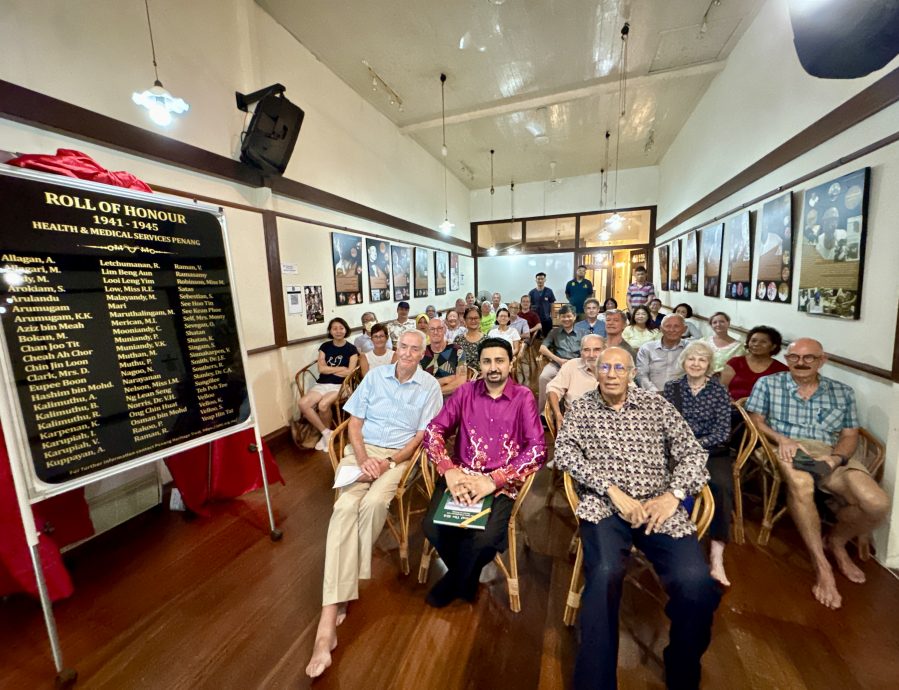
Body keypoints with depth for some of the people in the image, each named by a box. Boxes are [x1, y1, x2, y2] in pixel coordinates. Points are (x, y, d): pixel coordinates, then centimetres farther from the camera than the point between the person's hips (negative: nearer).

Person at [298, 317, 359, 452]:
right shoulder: (325, 346, 10)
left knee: (323, 404, -31)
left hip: (340, 386, -3)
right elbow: (321, 369, 0)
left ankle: (325, 433, -1)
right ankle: (326, 432, -7)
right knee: (303, 403, -23)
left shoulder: (351, 349, 2)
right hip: (322, 384, 4)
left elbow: (349, 372, -7)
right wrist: (341, 368, -5)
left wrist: (329, 369, -3)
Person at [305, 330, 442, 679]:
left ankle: (341, 588, -6)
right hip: (362, 451, 2)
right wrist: (362, 458, -11)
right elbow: (354, 423, 5)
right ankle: (328, 620, -24)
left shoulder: (430, 387, 0)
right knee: (345, 507, -24)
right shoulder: (375, 376, 7)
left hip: (400, 456, -1)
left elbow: (422, 436, -2)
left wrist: (389, 461, -14)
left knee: (373, 503, -30)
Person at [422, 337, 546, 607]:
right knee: (432, 527, -19)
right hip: (461, 474, 2)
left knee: (485, 538, -25)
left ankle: (455, 580, 12)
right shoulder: (465, 391, 4)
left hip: (502, 481, -2)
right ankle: (466, 577, 16)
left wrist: (494, 480, -20)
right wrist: (449, 471, -18)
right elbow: (433, 430, -2)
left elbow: (538, 449, -12)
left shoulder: (523, 397, -3)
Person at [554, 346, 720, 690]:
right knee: (605, 576, -29)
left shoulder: (656, 404, 11)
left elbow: (692, 452, 7)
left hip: (659, 507, 2)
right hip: (604, 505, -2)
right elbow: (564, 453, -6)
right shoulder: (580, 409, 6)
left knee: (697, 583, -21)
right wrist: (612, 490, -15)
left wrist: (673, 495, -9)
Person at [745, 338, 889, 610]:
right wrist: (781, 438, -15)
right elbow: (755, 421, 4)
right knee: (801, 483, -37)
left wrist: (835, 457, -10)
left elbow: (850, 435, 11)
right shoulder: (767, 383, 9)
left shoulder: (842, 392, 17)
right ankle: (821, 564, -17)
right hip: (786, 450, -4)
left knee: (877, 504, -22)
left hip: (831, 456, 4)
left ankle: (836, 541, 13)